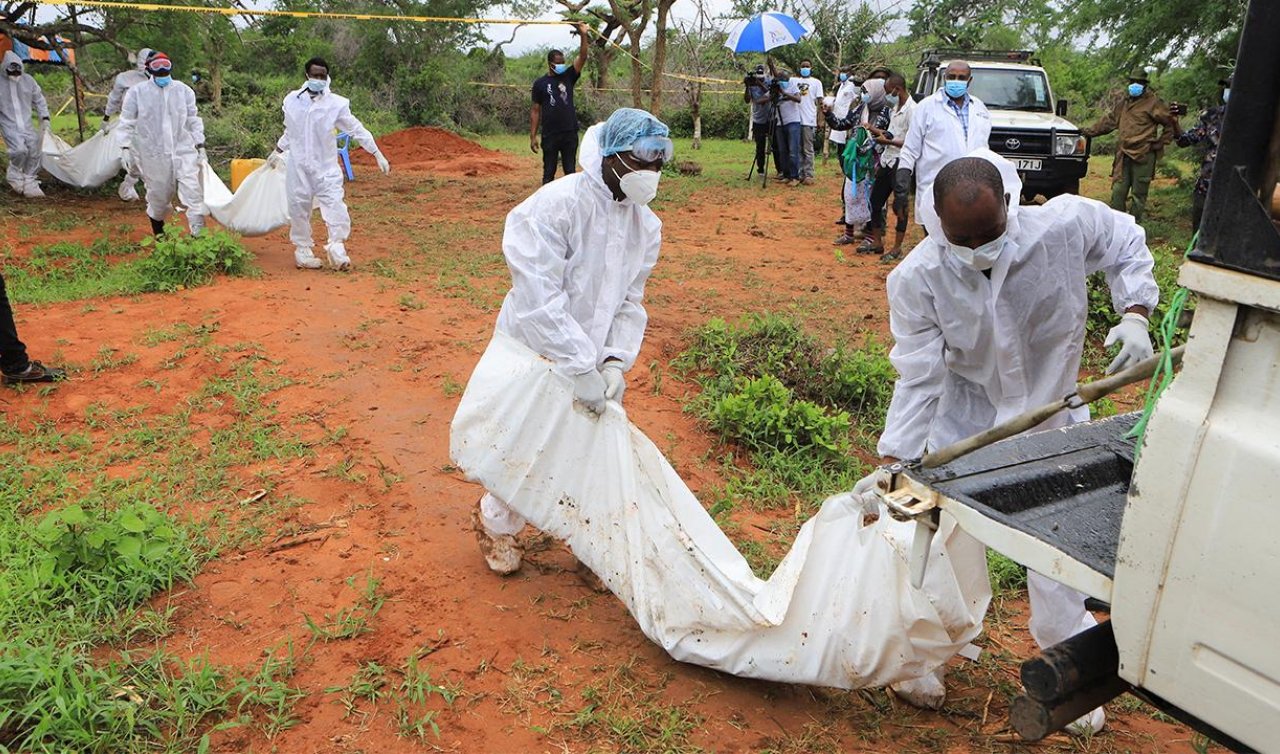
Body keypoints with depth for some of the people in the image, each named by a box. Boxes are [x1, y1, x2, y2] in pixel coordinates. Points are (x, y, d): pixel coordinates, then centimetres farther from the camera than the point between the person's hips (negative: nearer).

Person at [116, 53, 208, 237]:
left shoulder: (184, 91, 4)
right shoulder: (137, 93, 0)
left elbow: (193, 120, 12)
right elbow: (126, 123, 3)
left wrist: (200, 146, 8)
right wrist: (125, 148, -5)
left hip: (183, 151, 1)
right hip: (153, 155, 0)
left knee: (193, 192, -13)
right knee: (159, 195, 10)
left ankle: (199, 234, -12)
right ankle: (158, 232, 33)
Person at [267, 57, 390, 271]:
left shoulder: (336, 103, -5)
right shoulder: (292, 100, 3)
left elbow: (357, 130, -3)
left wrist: (378, 155, -7)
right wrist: (277, 152, 29)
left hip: (326, 167, -2)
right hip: (298, 166, 2)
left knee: (334, 205, -14)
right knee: (299, 208, 7)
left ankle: (337, 248, -5)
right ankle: (302, 250, 20)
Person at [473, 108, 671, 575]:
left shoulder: (645, 224, -1)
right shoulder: (554, 207, -24)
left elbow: (630, 303, 1)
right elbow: (540, 300, -29)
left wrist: (615, 361, -14)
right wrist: (582, 369, -30)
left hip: (592, 358, 6)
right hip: (536, 354, -6)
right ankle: (495, 523, 37)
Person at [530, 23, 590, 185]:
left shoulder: (568, 77, 7)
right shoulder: (540, 83, 2)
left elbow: (582, 57, -4)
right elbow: (535, 111, 3)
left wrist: (583, 36, -18)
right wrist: (533, 136, -3)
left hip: (570, 133, 2)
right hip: (550, 135, -2)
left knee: (570, 171, 7)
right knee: (549, 172, 5)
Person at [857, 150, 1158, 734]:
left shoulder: (1067, 225, -24)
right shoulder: (917, 278, -25)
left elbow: (1127, 246, 0)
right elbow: (917, 378, -21)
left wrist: (1134, 315, -16)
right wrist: (889, 464, -27)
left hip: (1053, 414, 1)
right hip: (965, 420, -1)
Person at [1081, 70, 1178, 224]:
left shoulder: (1153, 103, -3)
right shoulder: (1123, 102, 15)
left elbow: (1170, 123, 0)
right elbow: (1109, 120, 25)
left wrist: (1161, 143, -2)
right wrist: (1090, 131, 20)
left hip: (1143, 155, -5)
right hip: (1124, 154, 5)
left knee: (1138, 194, 1)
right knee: (1118, 191, 3)